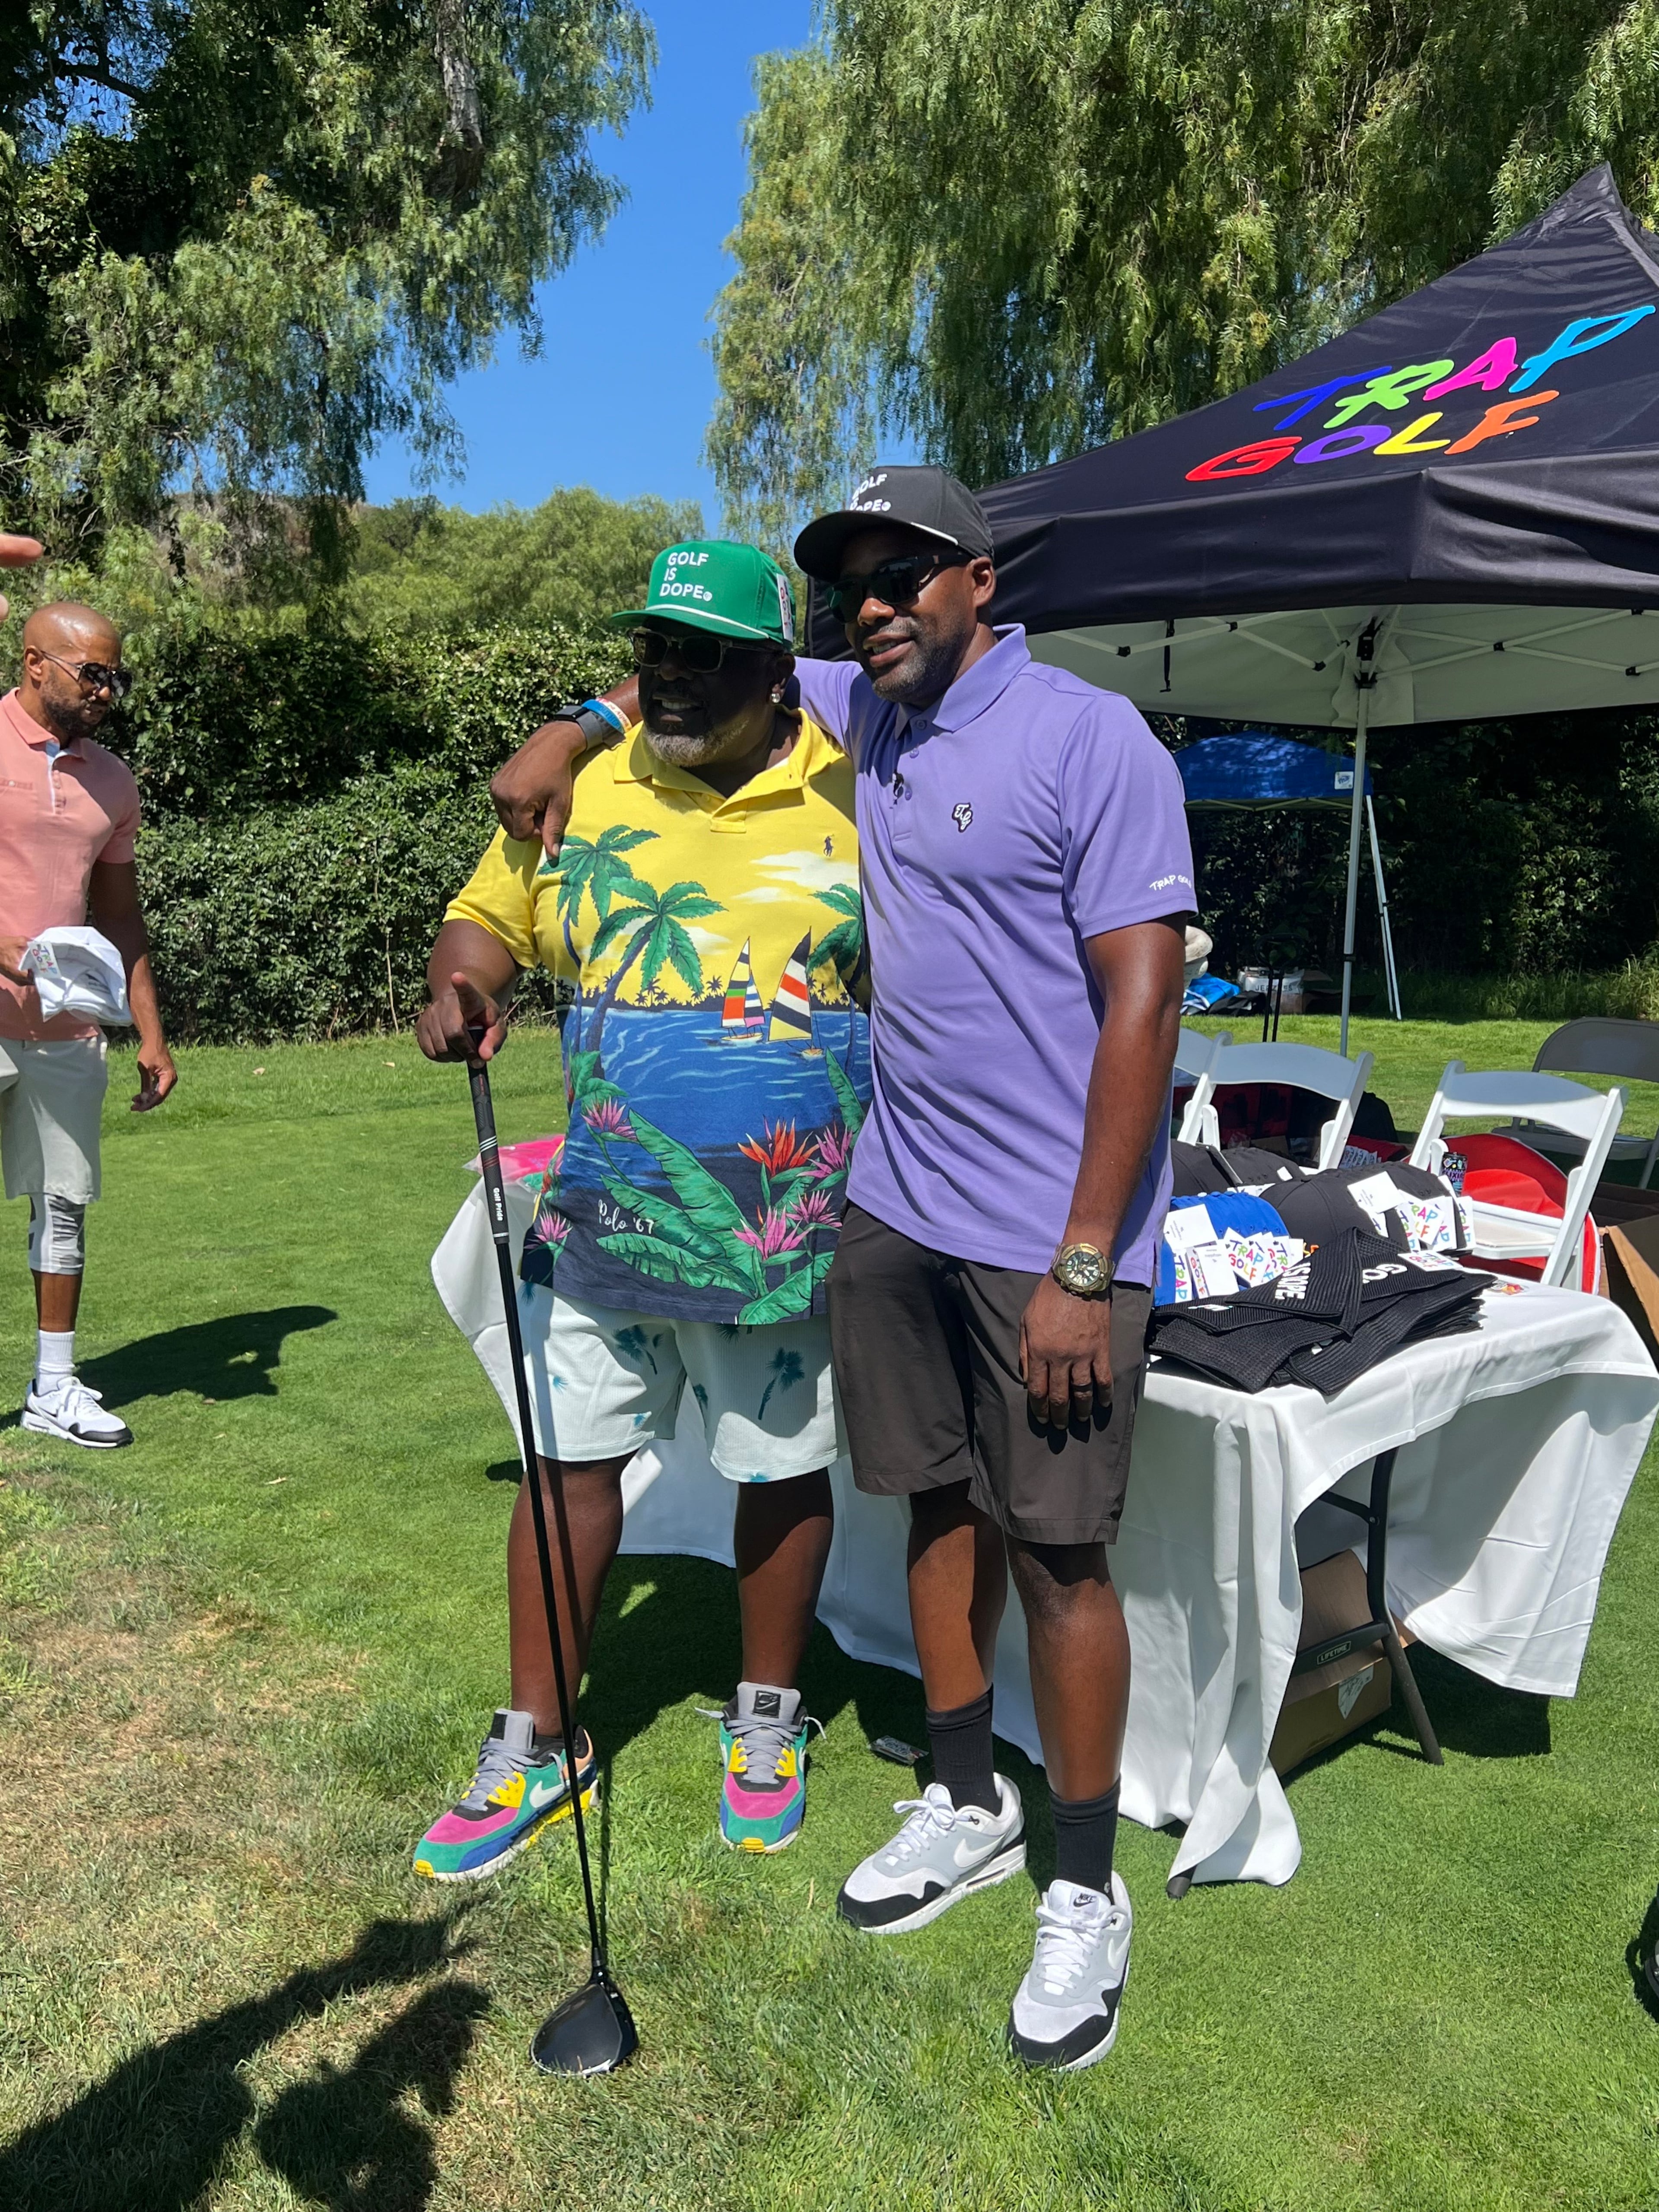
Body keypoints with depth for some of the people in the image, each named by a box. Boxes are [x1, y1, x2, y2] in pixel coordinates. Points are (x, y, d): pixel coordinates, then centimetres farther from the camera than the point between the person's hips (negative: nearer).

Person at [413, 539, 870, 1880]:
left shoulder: (854, 796, -5)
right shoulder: (586, 789, 4)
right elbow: (488, 916, 11)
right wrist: (462, 986, -12)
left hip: (789, 1230, -2)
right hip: (604, 1215, 3)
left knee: (783, 1475, 13)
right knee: (569, 1463, 9)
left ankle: (768, 1722, 36)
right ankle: (535, 1750, 29)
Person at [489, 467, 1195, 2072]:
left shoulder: (1089, 740, -12)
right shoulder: (859, 713, 10)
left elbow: (1142, 998, -16)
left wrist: (1083, 1266, -19)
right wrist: (571, 736, 8)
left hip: (1049, 1233, -6)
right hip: (895, 1204, 7)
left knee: (1057, 1551, 2)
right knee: (940, 1506, 16)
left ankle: (1087, 1893, 21)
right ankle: (967, 1806, 35)